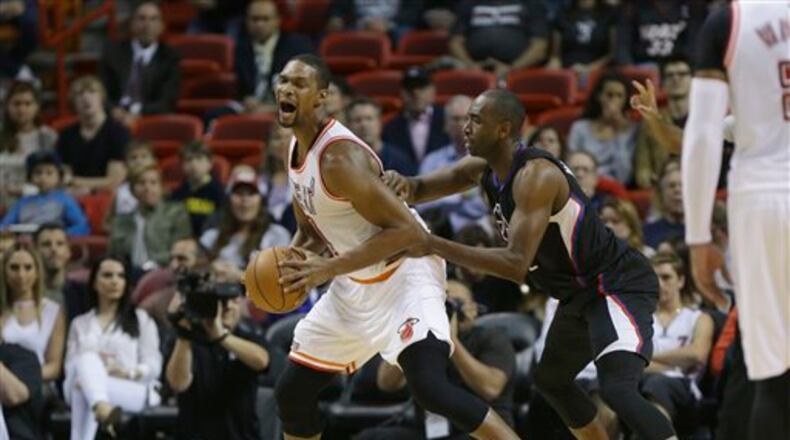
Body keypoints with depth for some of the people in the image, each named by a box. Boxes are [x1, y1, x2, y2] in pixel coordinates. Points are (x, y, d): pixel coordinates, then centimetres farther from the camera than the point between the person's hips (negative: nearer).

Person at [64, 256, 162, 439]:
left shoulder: (141, 319, 21)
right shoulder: (80, 323, 28)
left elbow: (153, 367, 8)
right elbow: (70, 367, 12)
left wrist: (126, 373, -15)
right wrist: (92, 363, -13)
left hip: (133, 389, -1)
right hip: (81, 386, 1)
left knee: (85, 391, -37)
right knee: (88, 359, -37)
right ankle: (103, 409, -69)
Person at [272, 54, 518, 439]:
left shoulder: (339, 157, -24)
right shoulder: (296, 150, 4)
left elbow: (407, 230, -28)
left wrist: (328, 269, -30)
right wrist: (289, 265, -2)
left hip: (404, 272, -10)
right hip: (356, 284, 10)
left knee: (429, 387, -27)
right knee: (292, 392, 11)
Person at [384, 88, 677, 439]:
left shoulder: (536, 175, -27)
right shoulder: (484, 169, 1)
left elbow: (517, 265, -34)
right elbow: (422, 190, 9)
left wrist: (434, 245, -34)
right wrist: (404, 186, -17)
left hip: (619, 286, -11)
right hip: (582, 292, 11)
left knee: (618, 390, -30)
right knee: (550, 378, 28)